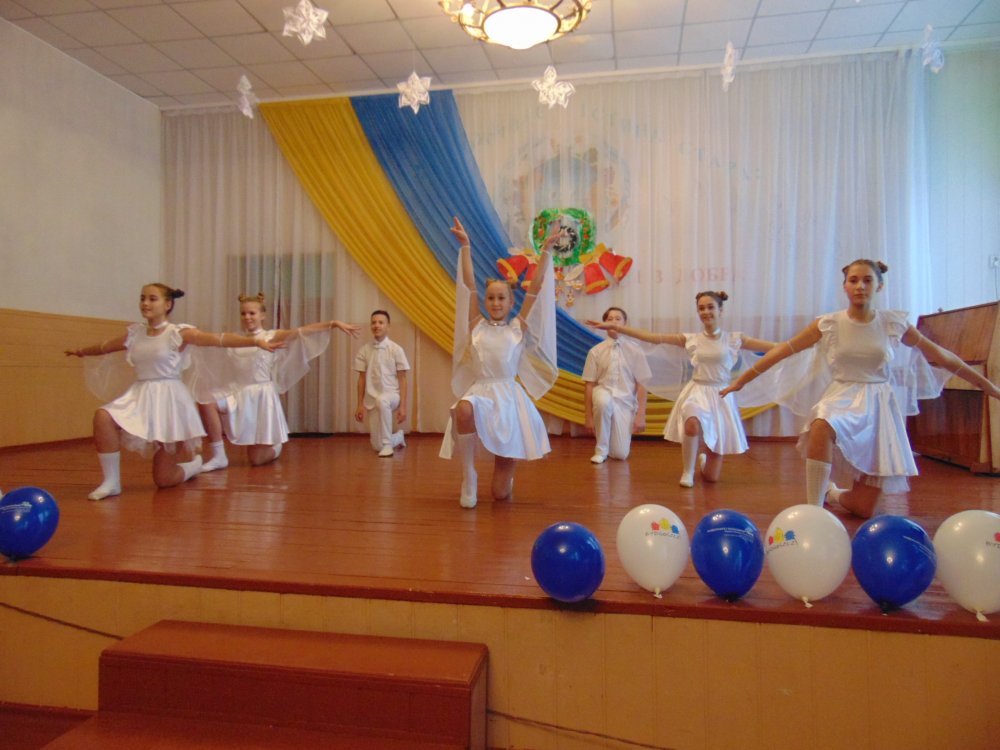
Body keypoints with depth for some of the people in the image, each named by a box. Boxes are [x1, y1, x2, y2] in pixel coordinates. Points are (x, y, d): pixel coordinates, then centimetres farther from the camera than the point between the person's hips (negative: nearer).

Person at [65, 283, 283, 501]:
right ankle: (111, 482, -10)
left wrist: (257, 342, -33)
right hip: (140, 396, 5)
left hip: (168, 398, -5)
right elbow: (106, 346, 28)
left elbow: (219, 339, -21)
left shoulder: (179, 333, -9)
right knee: (103, 417, -27)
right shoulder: (135, 332, 7)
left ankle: (194, 464, 37)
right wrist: (81, 351, 44)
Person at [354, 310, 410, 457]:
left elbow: (402, 379, -4)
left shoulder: (396, 349, -6)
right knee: (377, 446, 1)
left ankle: (388, 444, -26)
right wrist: (360, 405, 5)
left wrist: (402, 406, -9)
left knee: (381, 401, -42)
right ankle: (398, 437, 36)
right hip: (372, 399, 3)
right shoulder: (364, 350, 1)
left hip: (391, 395, -3)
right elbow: (362, 379, 7)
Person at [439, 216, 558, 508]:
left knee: (501, 494, 0)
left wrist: (546, 251, -5)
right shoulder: (477, 325, 7)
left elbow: (535, 288, 0)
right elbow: (468, 285, 1)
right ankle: (468, 475, -17)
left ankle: (507, 478, 44)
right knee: (464, 408, -43)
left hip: (509, 398, 0)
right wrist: (465, 246, -5)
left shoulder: (519, 327, 6)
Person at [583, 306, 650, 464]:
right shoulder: (595, 351, -3)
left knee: (620, 454, -7)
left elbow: (641, 385, 0)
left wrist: (641, 415, -6)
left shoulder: (635, 351, -2)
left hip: (625, 401, 0)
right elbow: (589, 384, -1)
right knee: (603, 400, -39)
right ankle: (601, 450, -16)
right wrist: (588, 416, -3)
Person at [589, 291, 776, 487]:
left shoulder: (734, 339, 1)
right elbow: (652, 337, -5)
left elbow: (777, 347, 0)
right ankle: (687, 472, -12)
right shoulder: (691, 339, 1)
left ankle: (704, 458, 43)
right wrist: (615, 327, -12)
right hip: (696, 392, 0)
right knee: (692, 424, -41)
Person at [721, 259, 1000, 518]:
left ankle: (832, 493, 35)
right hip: (842, 399, -1)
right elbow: (782, 351, -3)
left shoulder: (894, 323, 0)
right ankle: (814, 509, -29)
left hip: (878, 407, 2)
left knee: (863, 508, -1)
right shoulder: (829, 324, -4)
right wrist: (741, 380, -3)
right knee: (821, 428, -43)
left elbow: (940, 355, 9)